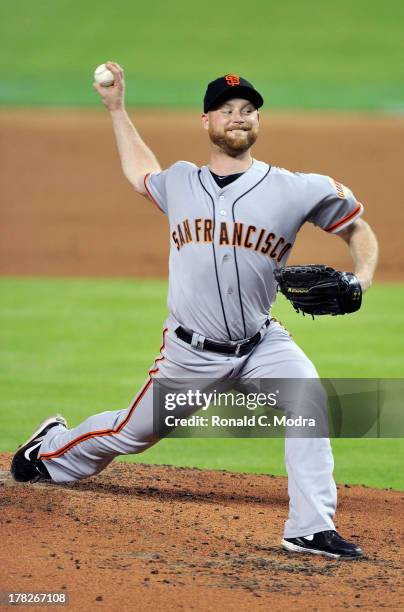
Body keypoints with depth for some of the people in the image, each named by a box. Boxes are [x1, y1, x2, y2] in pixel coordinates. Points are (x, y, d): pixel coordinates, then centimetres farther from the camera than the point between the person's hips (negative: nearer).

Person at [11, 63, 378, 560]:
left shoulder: (295, 190, -7)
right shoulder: (178, 183, 2)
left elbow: (358, 230, 3)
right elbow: (140, 173, 27)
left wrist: (362, 276, -15)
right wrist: (115, 108, 27)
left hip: (261, 345, -1)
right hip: (191, 351, 1)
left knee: (308, 401, -29)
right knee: (132, 432, 14)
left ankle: (310, 529, -26)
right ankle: (53, 449, 46)